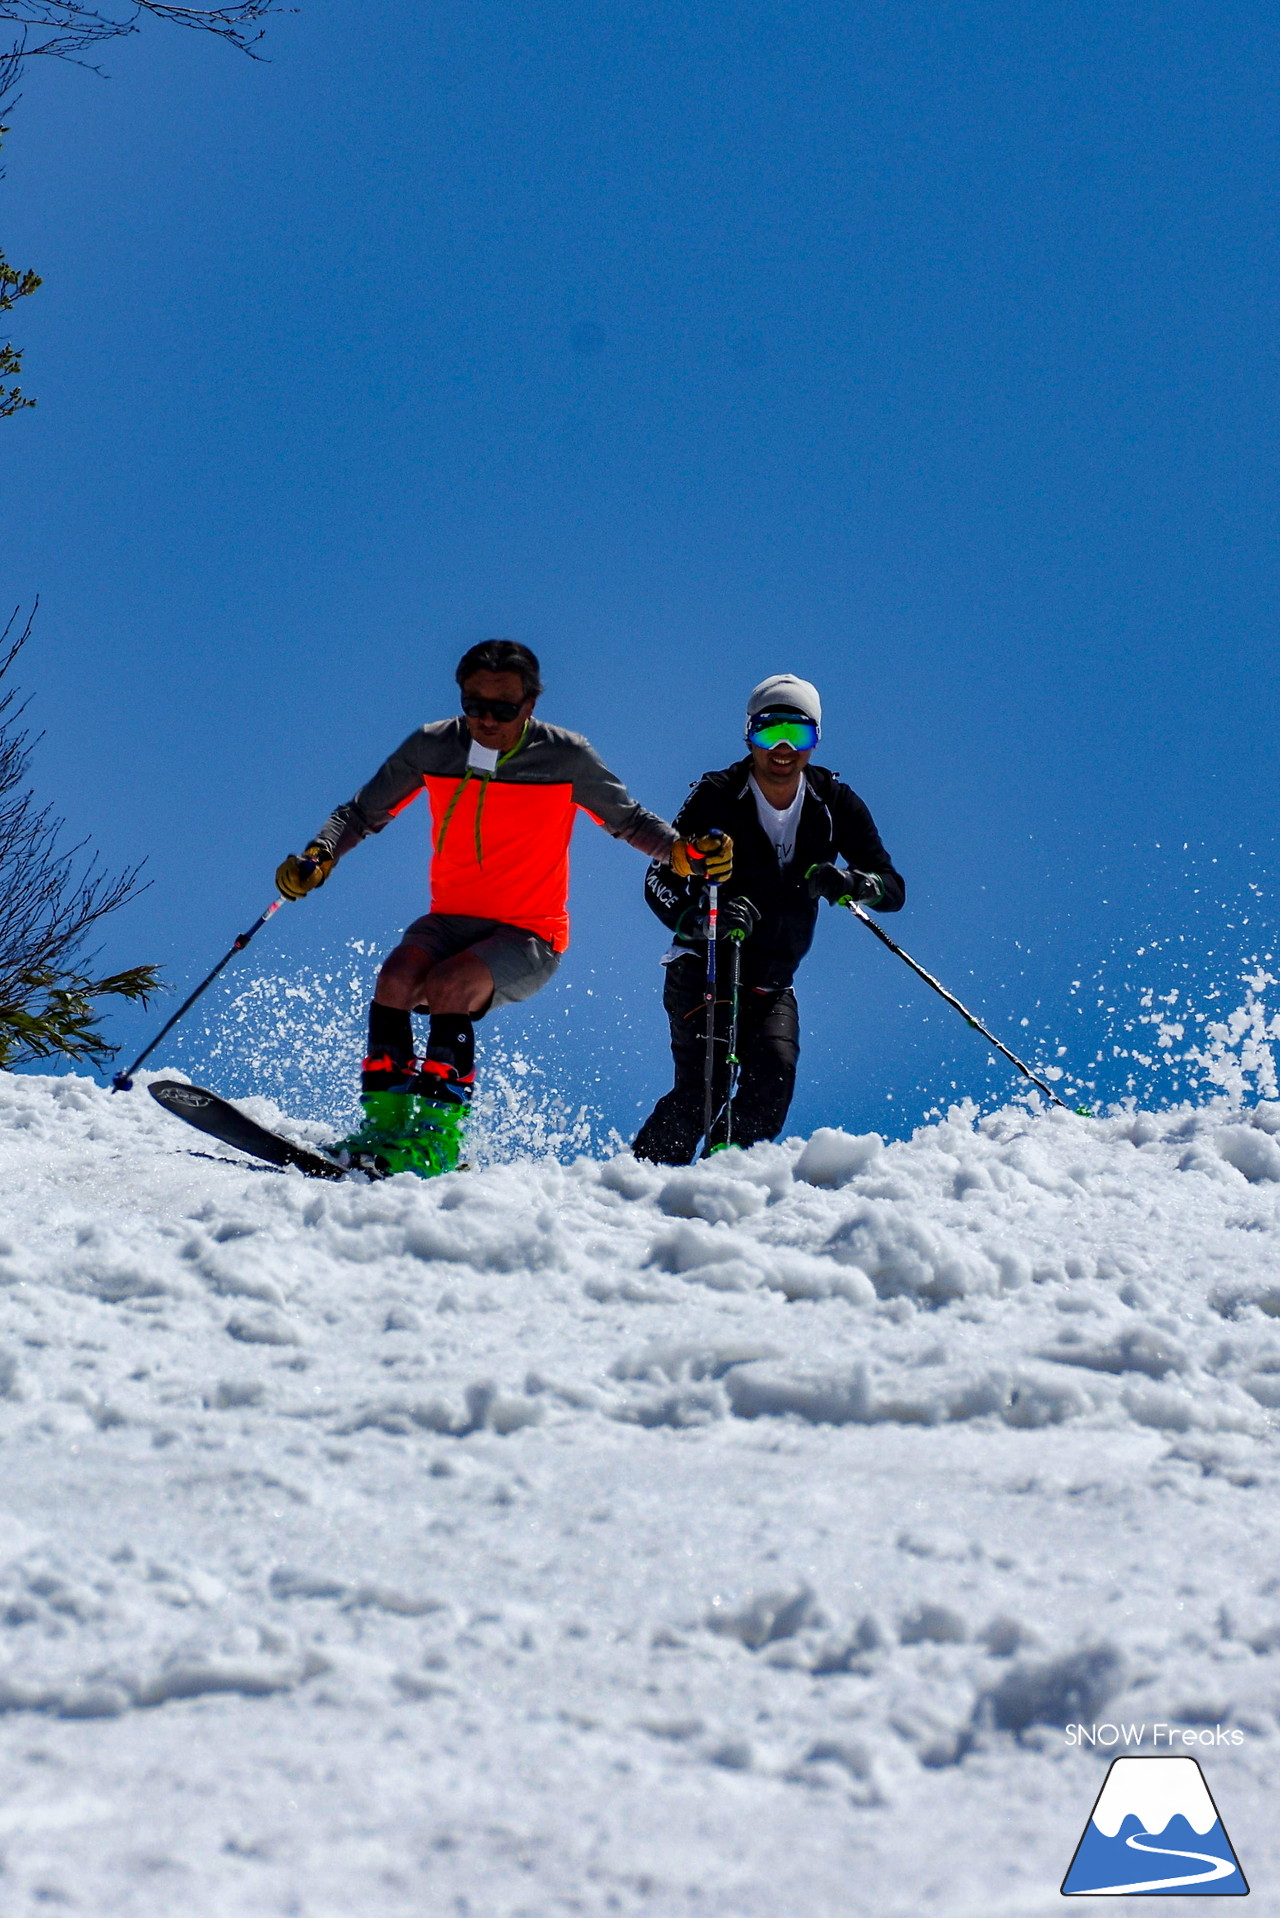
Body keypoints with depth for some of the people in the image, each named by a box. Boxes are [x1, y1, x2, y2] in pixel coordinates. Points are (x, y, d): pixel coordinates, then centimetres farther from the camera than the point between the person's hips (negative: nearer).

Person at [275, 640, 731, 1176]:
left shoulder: (565, 758, -8)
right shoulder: (432, 748, -2)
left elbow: (629, 821, 3)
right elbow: (362, 813, 7)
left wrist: (683, 852, -16)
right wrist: (319, 855, -13)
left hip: (528, 935, -3)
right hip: (451, 921, 3)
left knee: (448, 986, -31)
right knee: (397, 976, -28)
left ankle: (436, 1138, -27)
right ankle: (385, 1122, -21)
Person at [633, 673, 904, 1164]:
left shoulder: (835, 805, -1)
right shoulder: (716, 797, -9)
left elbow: (894, 888, -3)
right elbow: (659, 881, -12)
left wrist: (849, 882, -27)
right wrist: (700, 919, -34)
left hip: (772, 988, 3)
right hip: (704, 970, -3)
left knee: (774, 1075, -22)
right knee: (705, 1086, -21)